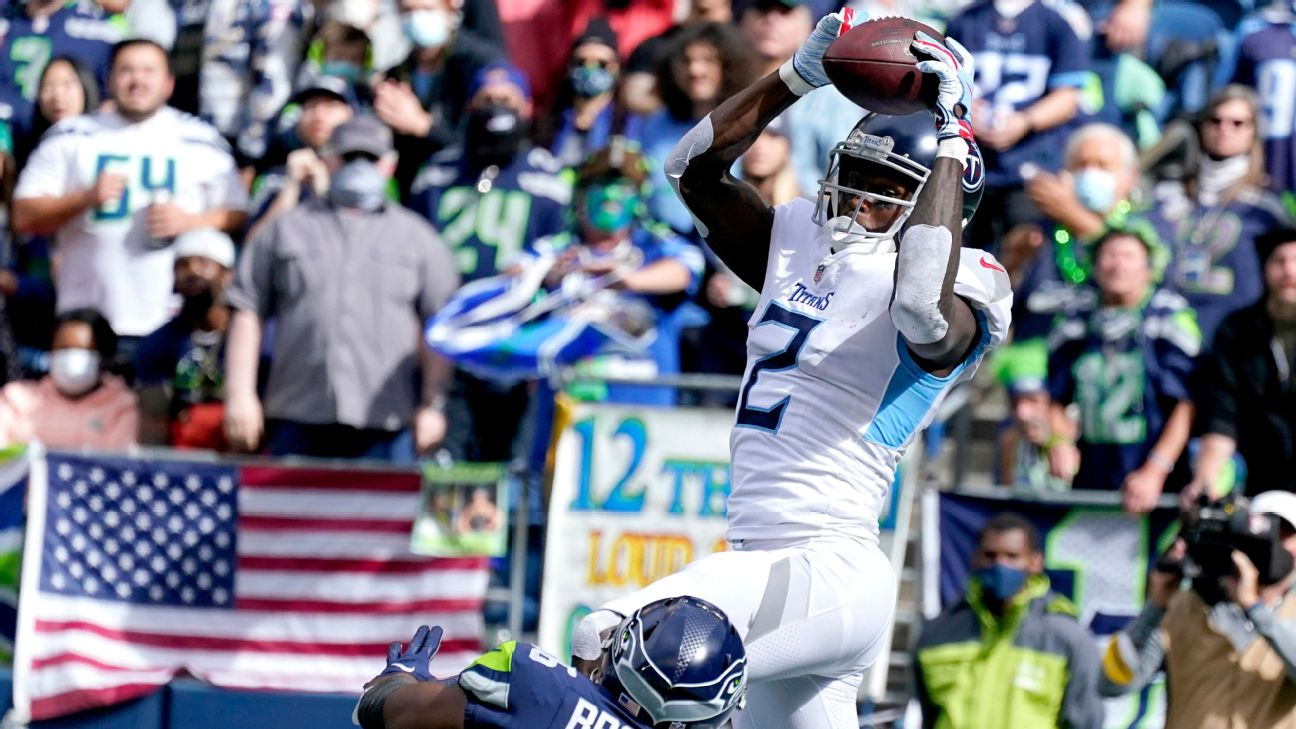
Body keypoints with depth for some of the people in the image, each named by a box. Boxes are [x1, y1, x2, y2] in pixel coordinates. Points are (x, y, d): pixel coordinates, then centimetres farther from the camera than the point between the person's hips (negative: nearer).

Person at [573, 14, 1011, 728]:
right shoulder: (799, 247, 13)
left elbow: (923, 304, -34)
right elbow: (693, 167, 12)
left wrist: (952, 142, -25)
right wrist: (798, 75, 2)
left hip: (829, 575, -9)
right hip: (765, 562, 9)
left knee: (605, 644, -22)